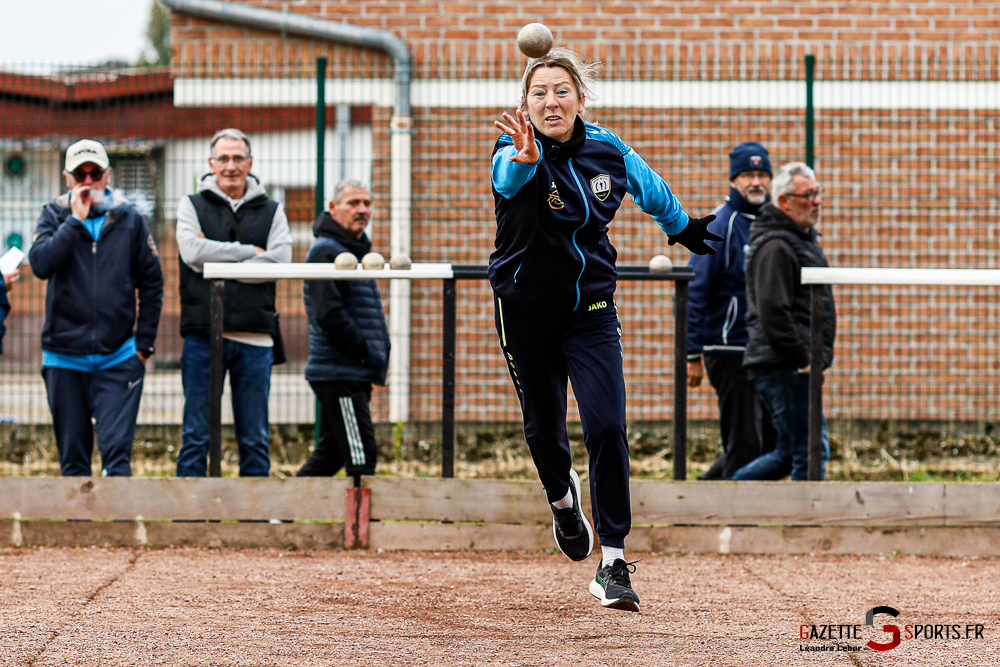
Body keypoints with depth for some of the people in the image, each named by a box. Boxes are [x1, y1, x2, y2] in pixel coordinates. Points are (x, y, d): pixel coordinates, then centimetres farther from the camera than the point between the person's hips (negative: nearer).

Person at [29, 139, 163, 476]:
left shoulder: (129, 220, 7)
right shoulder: (54, 217, 6)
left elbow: (152, 283, 10)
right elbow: (40, 263, -13)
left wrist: (144, 343, 4)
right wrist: (76, 220, -13)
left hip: (118, 358, -1)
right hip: (64, 357, 1)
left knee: (116, 451, -11)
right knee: (73, 457, 6)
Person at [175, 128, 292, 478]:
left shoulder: (271, 211, 13)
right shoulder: (192, 206, 9)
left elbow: (279, 261, -4)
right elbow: (192, 251, -10)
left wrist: (216, 262, -8)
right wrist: (249, 251, -7)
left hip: (255, 337, 1)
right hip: (203, 334, -1)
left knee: (255, 439, 4)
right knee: (196, 436, -1)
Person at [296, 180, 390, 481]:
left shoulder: (356, 251, 20)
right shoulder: (325, 252, -12)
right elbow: (329, 314, -21)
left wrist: (376, 356, 14)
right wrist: (362, 351, -17)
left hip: (355, 374, 10)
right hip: (339, 374, -10)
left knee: (331, 452, 13)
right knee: (361, 455, -11)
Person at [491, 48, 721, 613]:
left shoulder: (607, 150, -7)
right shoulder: (515, 155, -17)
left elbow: (651, 189, 16)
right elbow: (510, 178, -44)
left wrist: (682, 227, 33)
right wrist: (526, 161, -67)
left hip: (591, 309, 1)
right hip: (527, 309, -1)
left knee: (607, 425, -14)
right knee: (544, 428, 12)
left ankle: (613, 562, -11)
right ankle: (563, 497, 47)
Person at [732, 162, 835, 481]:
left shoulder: (804, 238, 20)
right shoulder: (775, 247, -15)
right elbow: (773, 313, -22)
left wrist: (816, 356, 21)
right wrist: (803, 358, -19)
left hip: (795, 366, 10)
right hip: (785, 367, -10)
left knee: (788, 453, 14)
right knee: (811, 450, -9)